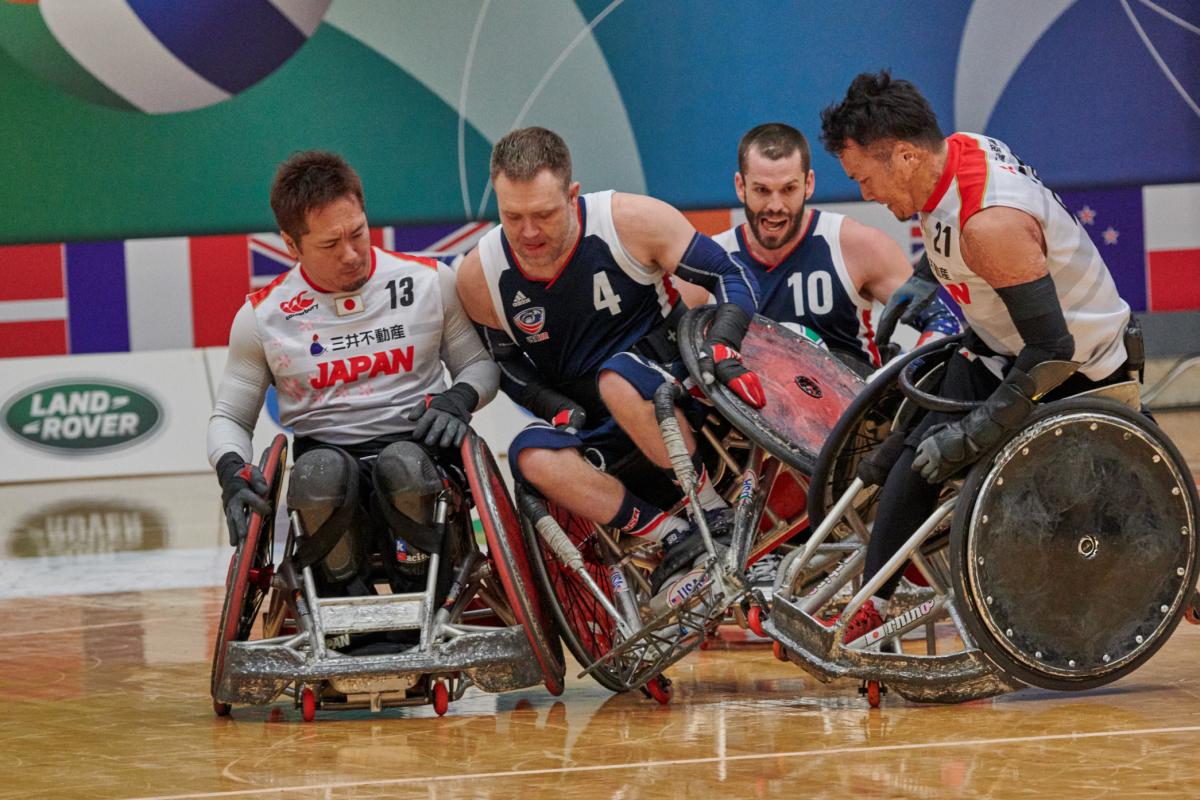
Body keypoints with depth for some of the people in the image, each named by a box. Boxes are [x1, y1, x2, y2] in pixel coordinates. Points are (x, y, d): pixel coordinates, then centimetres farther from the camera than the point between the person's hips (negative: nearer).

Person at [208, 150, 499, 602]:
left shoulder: (431, 283, 5)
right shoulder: (263, 316, 6)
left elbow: (481, 365, 16)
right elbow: (230, 417, 13)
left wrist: (459, 399, -8)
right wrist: (233, 472, -10)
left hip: (415, 450, 0)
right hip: (324, 452, 0)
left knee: (403, 464, -37)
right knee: (321, 473, -37)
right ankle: (347, 596, -15)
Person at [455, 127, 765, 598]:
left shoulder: (631, 221, -16)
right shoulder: (480, 277, -8)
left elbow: (732, 276, -8)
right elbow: (504, 362, 10)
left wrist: (721, 345, -26)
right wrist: (556, 408, -9)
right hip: (586, 422, 3)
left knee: (620, 378, -37)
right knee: (532, 457, -30)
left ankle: (715, 516, -21)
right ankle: (678, 541, -25)